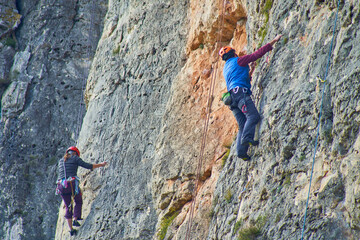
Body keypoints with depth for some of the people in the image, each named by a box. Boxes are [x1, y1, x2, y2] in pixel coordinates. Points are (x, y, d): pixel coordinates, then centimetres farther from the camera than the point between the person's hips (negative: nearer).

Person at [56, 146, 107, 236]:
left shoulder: (61, 161, 21)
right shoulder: (75, 158, 6)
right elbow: (88, 166, 1)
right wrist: (101, 165, 12)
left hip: (61, 186, 4)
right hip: (72, 184, -4)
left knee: (68, 207, 18)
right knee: (78, 202, 23)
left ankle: (71, 229, 13)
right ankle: (75, 220, 5)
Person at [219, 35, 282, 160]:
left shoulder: (226, 69, 32)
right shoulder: (238, 60, 8)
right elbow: (257, 54, 2)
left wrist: (250, 70, 38)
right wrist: (273, 41, 5)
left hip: (232, 98, 8)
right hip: (240, 93, -8)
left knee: (243, 125, 2)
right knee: (253, 116, -23)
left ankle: (241, 150, -12)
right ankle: (247, 138, -42)